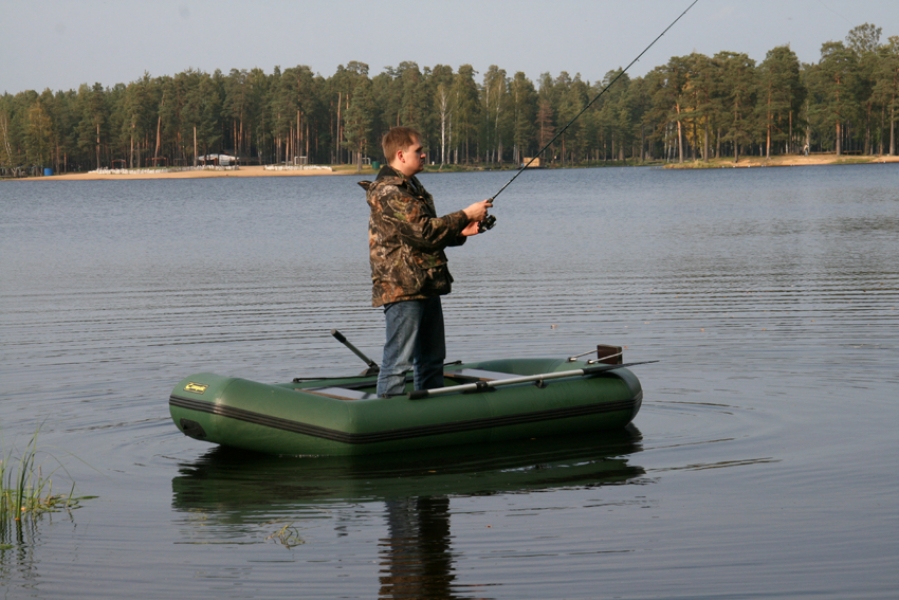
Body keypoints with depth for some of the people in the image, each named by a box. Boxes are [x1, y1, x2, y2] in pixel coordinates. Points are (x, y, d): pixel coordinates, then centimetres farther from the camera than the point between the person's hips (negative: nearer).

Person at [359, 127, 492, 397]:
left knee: (432, 359, 15)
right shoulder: (389, 191, -16)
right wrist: (466, 215, -14)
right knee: (398, 361, -9)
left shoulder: (412, 187, 18)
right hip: (402, 288, -11)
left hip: (426, 287, 11)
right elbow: (423, 231, -22)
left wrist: (461, 233, 7)